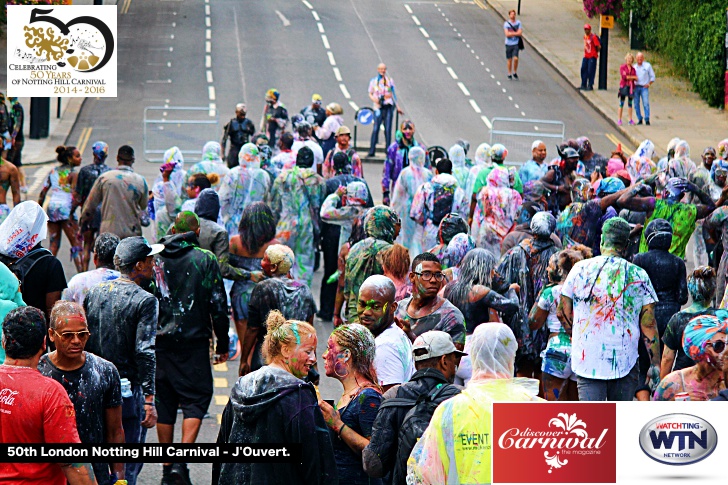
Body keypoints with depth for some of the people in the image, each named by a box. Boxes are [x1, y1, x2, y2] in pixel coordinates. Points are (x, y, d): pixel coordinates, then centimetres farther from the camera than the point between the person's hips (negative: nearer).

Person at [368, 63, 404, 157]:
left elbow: (393, 94, 16)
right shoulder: (373, 81, 8)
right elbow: (370, 94, 11)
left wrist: (397, 107, 12)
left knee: (388, 129, -1)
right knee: (375, 129, -9)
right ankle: (371, 151, -7)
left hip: (388, 106, 1)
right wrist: (374, 99, -11)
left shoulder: (390, 80, 12)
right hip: (378, 107, -1)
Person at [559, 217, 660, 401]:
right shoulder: (639, 276, -3)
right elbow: (648, 324, -3)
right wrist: (655, 365, 2)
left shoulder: (581, 269, 0)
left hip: (587, 361, 0)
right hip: (625, 362, 0)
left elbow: (563, 313, 6)